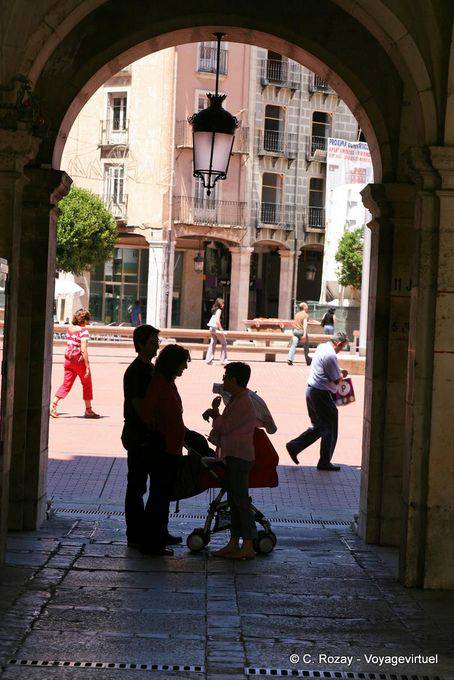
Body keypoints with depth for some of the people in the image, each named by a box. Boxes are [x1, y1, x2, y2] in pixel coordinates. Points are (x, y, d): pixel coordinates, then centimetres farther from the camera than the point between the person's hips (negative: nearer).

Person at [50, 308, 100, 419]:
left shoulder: (69, 329, 6)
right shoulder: (83, 330, -15)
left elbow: (68, 345, 13)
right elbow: (83, 350, -21)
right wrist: (87, 366, -19)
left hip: (68, 359, 6)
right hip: (79, 360, -6)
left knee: (66, 384, 9)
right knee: (87, 384, 11)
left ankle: (53, 405, -4)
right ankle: (88, 410, 20)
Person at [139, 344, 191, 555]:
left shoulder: (168, 382, 12)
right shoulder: (158, 383, -19)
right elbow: (145, 411, -28)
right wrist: (158, 432, -14)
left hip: (171, 448, 10)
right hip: (162, 449, -10)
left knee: (164, 492, 19)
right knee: (159, 494, -4)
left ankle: (161, 534, 32)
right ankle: (151, 543, 1)